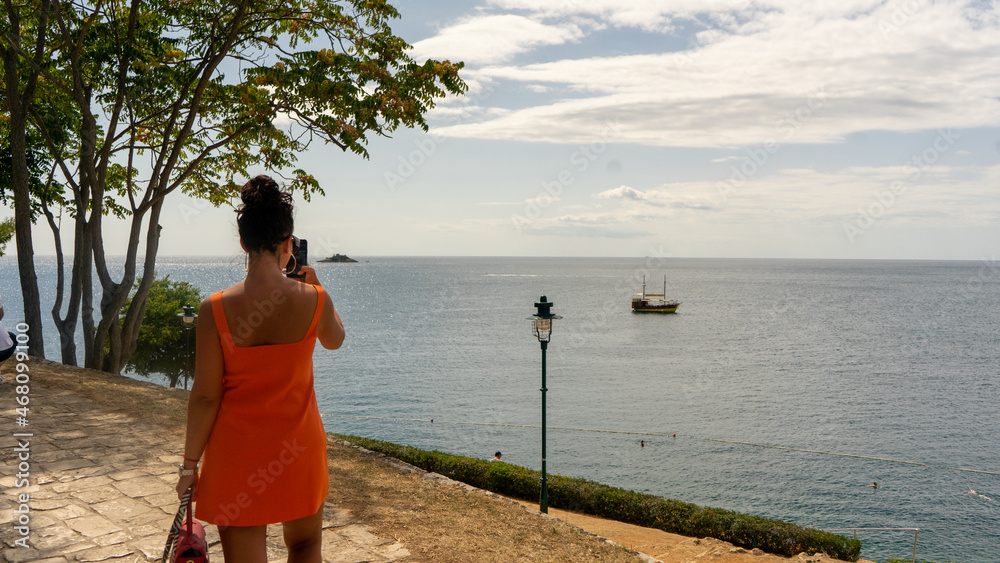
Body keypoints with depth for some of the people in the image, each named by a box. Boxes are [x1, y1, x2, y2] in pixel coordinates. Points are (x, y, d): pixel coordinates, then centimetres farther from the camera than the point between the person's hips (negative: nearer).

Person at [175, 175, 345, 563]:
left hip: (237, 451, -1)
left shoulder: (215, 310, -16)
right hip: (298, 444, 1)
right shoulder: (313, 299, -13)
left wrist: (190, 464, 0)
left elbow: (205, 396, -12)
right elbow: (334, 340, 10)